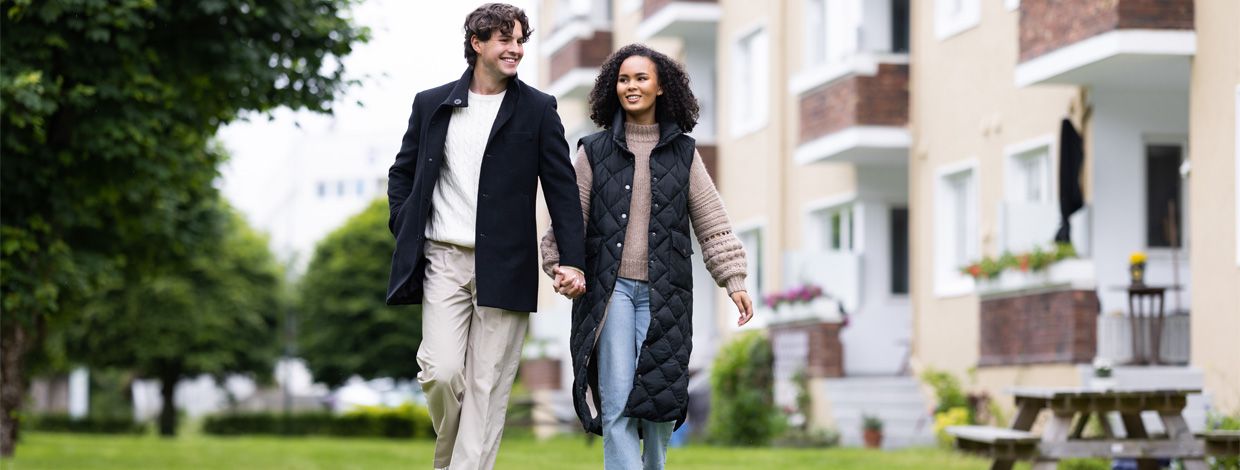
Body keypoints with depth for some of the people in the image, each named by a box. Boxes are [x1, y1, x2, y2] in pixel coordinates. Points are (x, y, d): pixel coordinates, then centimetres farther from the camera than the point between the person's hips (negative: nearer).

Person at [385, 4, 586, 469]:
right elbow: (401, 173, 19)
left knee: (487, 387, -1)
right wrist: (404, 229, 4)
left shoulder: (538, 109, 5)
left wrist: (572, 260, -7)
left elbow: (562, 187, 2)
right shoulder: (431, 104, 9)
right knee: (441, 372, -10)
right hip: (443, 260, 1)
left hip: (504, 267, -1)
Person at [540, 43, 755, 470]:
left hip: (663, 292, 1)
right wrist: (560, 266, -8)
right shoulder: (594, 152, 9)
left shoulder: (683, 153, 10)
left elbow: (711, 222, 7)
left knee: (659, 396, -2)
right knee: (617, 399, -10)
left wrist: (734, 278, -1)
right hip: (610, 289, -1)